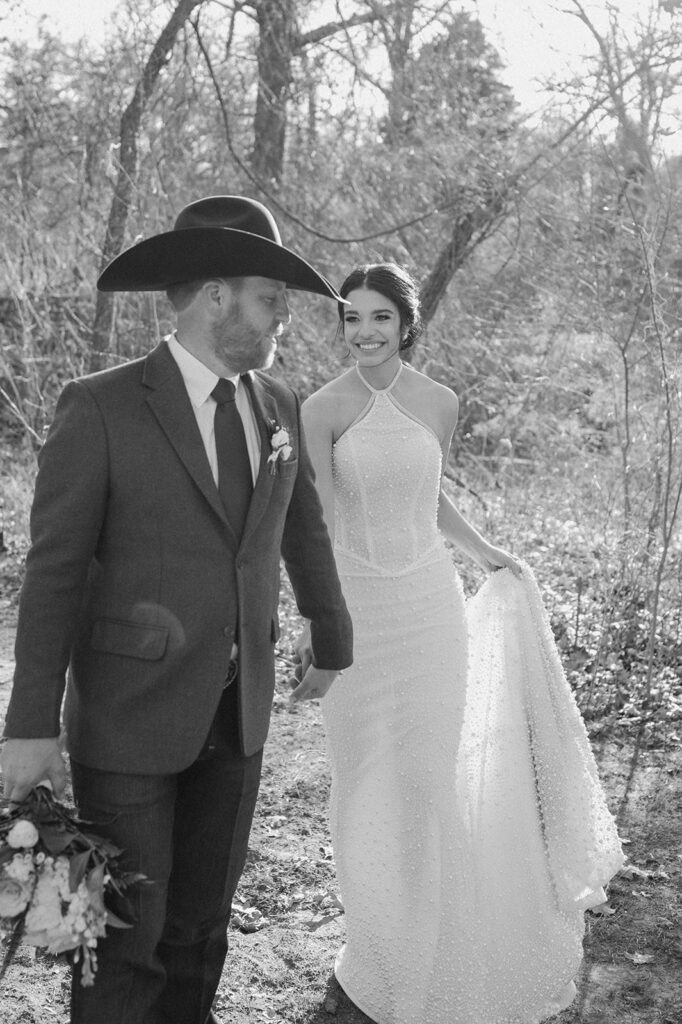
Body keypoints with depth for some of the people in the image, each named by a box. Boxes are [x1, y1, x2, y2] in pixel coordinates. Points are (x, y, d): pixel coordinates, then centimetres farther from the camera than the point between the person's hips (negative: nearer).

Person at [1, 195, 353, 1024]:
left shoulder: (278, 407, 5)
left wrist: (332, 642, 29)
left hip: (238, 713, 5)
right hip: (128, 717, -5)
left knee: (202, 922, 15)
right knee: (125, 935, 4)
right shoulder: (99, 408, -12)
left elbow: (304, 533, 18)